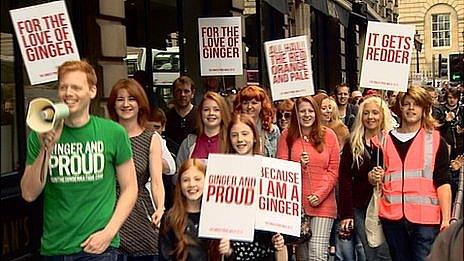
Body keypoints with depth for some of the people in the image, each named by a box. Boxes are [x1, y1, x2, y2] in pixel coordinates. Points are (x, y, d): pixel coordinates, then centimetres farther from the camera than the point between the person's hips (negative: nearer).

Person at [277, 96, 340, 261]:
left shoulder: (328, 135, 3)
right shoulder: (287, 135, 4)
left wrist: (320, 195, -9)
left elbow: (333, 170, 1)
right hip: (295, 202, 1)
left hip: (323, 203, -1)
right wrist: (298, 165, -16)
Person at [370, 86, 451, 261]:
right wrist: (374, 177, -2)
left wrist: (446, 219, -9)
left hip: (425, 219, -3)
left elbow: (442, 182, 0)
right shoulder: (387, 139, 13)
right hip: (392, 216, 3)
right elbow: (379, 178, 22)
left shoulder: (435, 140, 5)